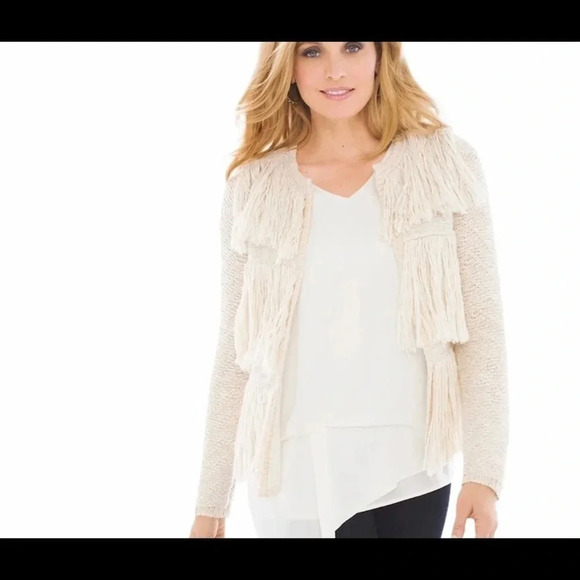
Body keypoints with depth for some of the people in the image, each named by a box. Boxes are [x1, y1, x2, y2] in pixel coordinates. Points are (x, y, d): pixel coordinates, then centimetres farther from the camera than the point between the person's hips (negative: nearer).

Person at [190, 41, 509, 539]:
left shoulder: (447, 164, 0)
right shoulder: (253, 186, 2)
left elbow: (482, 327, -2)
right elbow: (236, 351, 6)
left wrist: (484, 471, -10)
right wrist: (212, 499, 6)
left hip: (411, 464, 0)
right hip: (297, 468, 0)